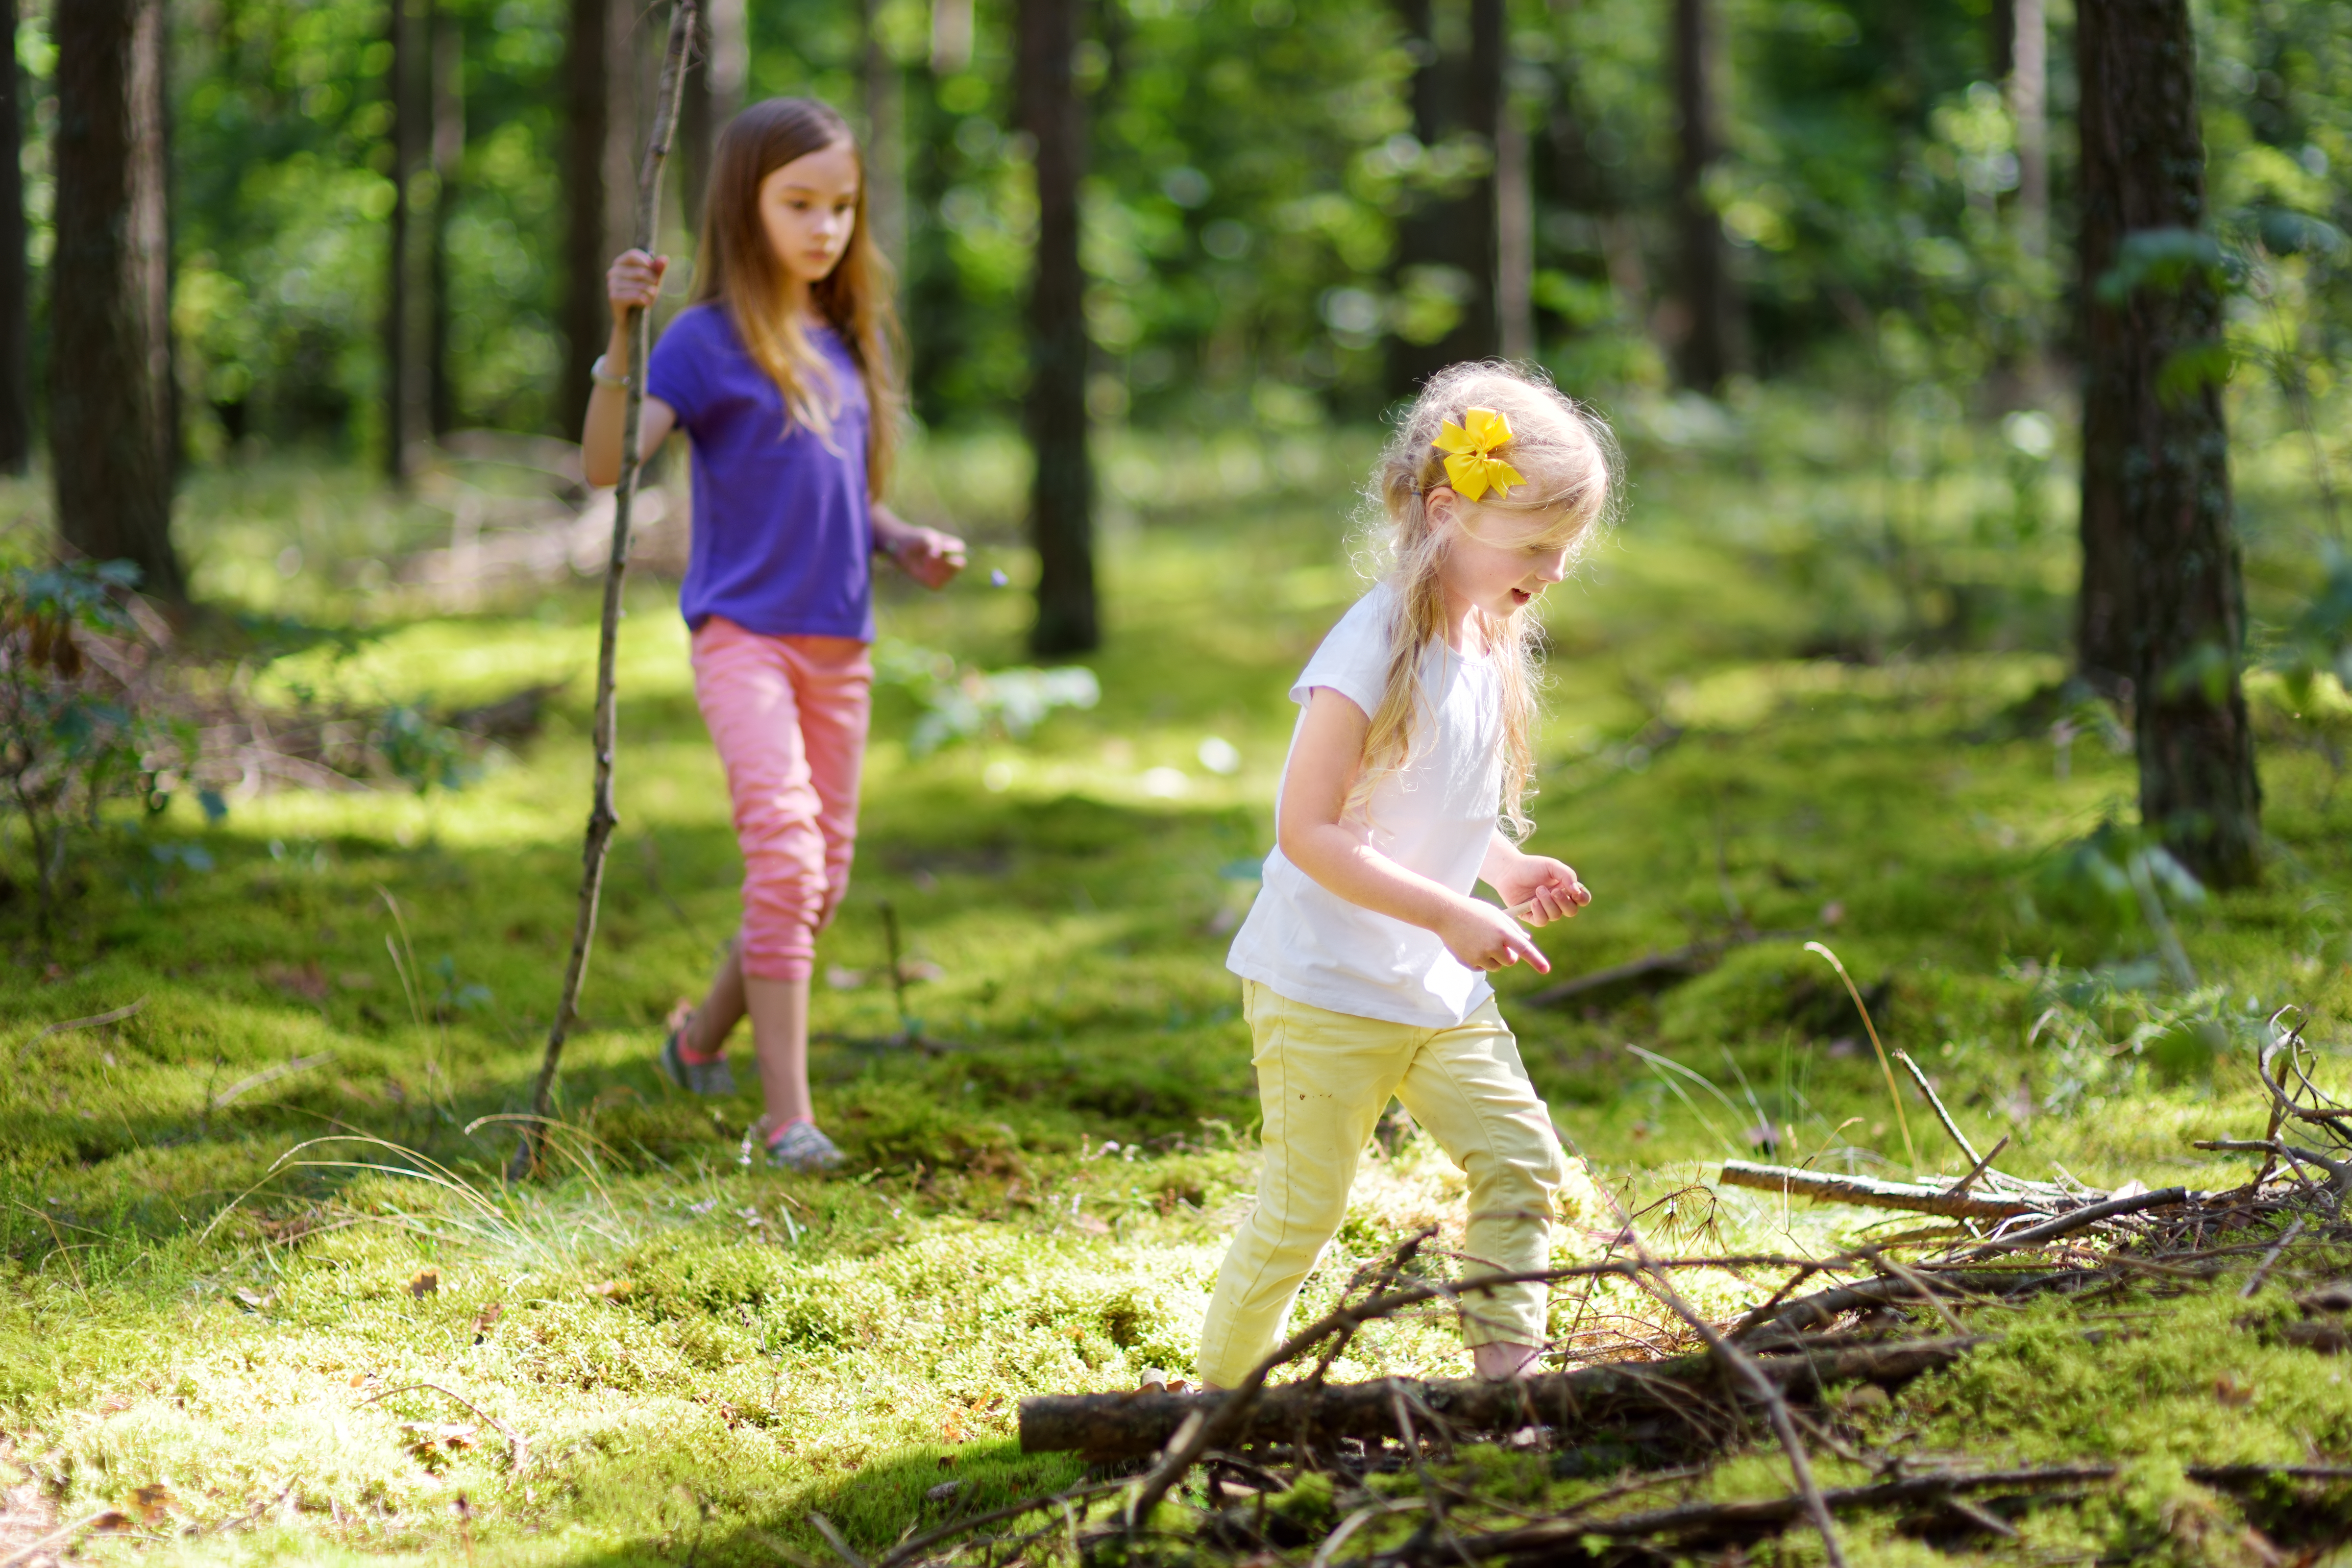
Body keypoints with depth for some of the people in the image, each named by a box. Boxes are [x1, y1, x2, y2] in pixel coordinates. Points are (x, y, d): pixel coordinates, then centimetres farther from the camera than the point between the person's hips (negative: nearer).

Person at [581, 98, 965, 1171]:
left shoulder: (853, 346, 11)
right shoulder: (709, 340, -8)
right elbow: (608, 464, -20)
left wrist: (905, 545, 3)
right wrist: (622, 334, -30)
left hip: (839, 641, 7)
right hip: (742, 630, -7)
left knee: (821, 880, 11)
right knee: (783, 848, -21)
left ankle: (702, 1036, 35)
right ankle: (788, 1113, -19)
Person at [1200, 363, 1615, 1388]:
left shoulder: (1487, 647, 5)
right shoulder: (1374, 652, -22)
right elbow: (1306, 831, -24)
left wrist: (1509, 870, 2)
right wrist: (1451, 914, -26)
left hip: (1442, 993, 8)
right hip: (1325, 992, -8)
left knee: (1523, 1160, -1)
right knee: (1302, 1211, 0)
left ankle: (1506, 1361, 6)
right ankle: (1217, 1391, 15)